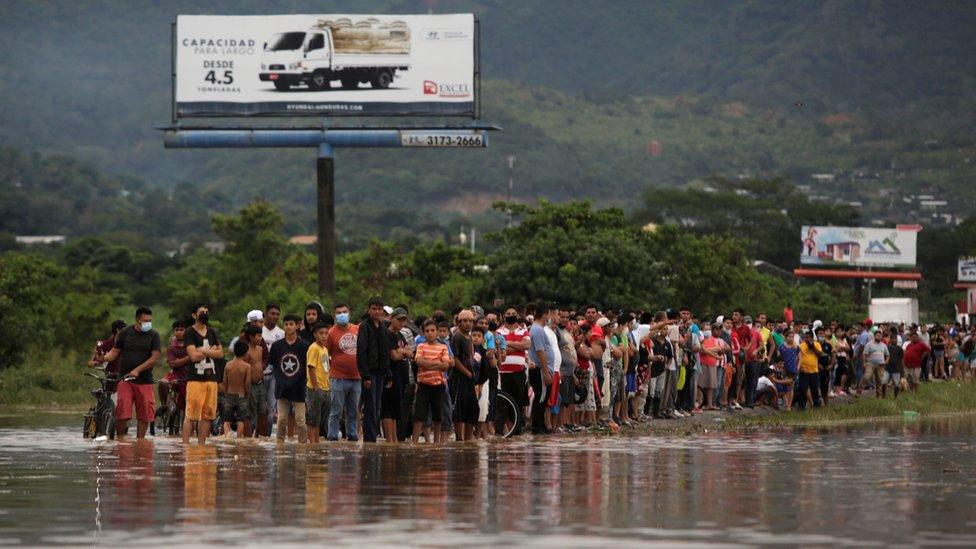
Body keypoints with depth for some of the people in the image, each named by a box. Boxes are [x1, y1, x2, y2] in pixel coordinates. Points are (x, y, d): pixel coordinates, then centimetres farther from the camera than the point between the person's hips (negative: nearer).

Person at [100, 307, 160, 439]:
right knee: (122, 413, -10)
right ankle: (120, 440, -1)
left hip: (144, 380, 1)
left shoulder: (153, 335, 5)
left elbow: (155, 357, -3)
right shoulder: (125, 333, 7)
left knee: (144, 414, 0)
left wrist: (138, 370, -13)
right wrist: (104, 358, -13)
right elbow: (115, 352, 9)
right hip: (125, 379, -1)